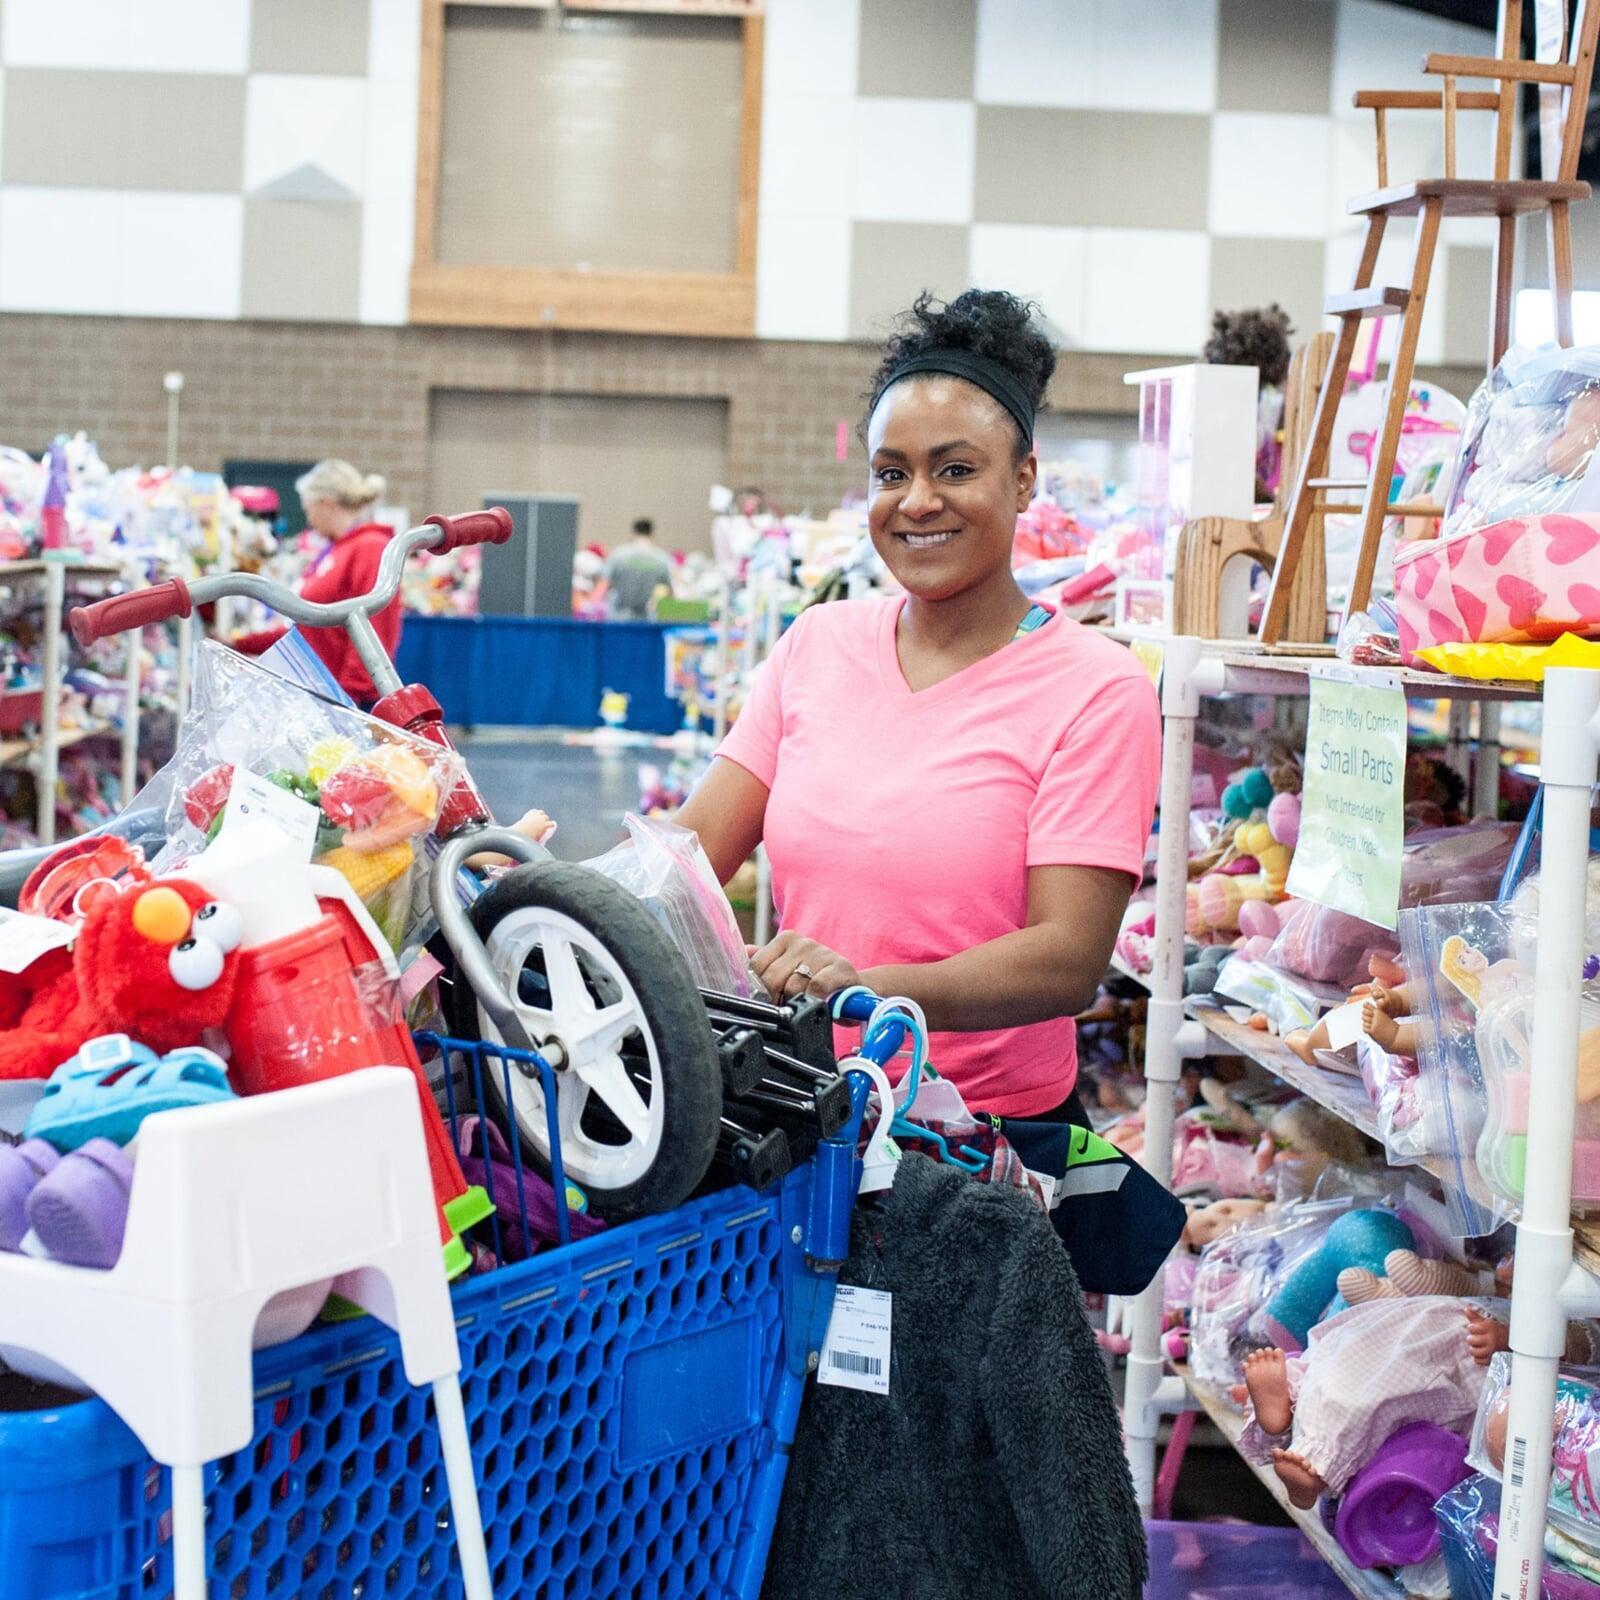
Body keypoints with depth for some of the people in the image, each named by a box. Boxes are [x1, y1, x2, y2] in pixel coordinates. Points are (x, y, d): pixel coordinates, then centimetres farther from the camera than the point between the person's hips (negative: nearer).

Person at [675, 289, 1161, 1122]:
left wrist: (871, 988, -29)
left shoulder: (1095, 691, -4)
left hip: (997, 1128, -4)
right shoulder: (817, 644, 11)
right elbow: (692, 847, 6)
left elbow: (1070, 959, -13)